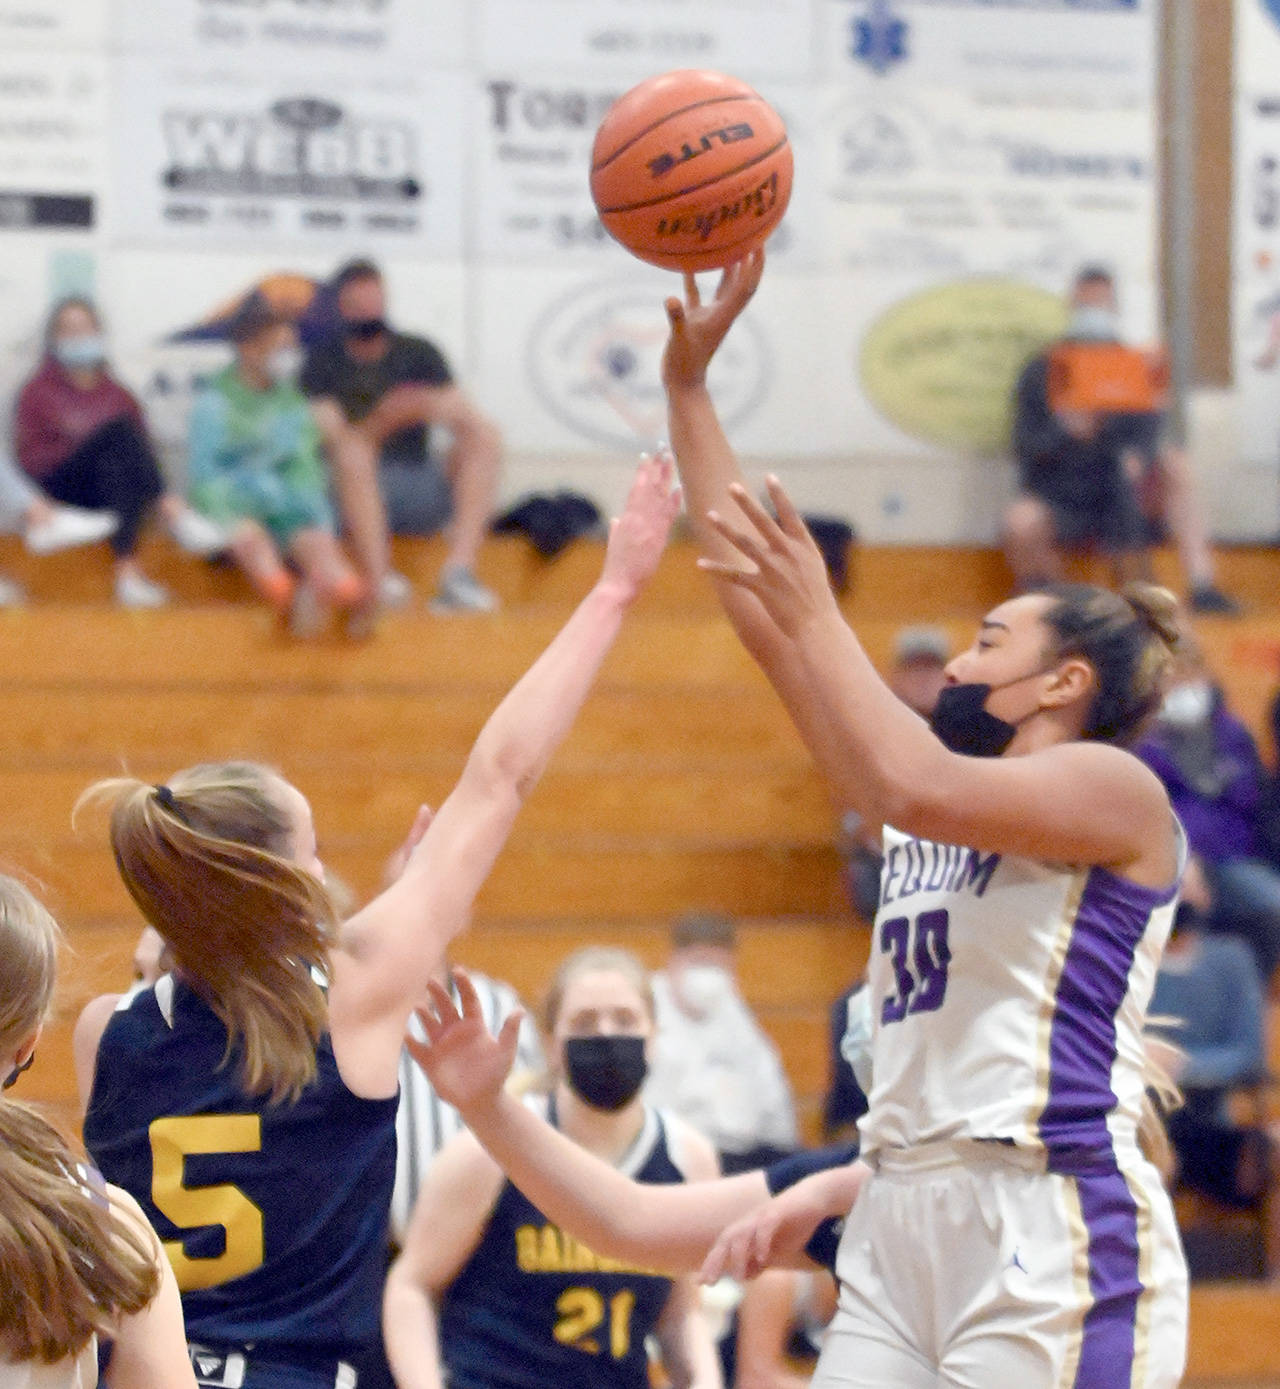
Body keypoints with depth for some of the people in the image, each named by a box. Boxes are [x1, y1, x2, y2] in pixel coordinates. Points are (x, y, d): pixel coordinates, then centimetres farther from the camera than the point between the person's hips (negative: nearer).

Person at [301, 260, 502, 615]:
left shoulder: (418, 352, 16)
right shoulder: (323, 362, 6)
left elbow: (466, 419, 5)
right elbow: (327, 438, -10)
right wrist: (386, 418, -26)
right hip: (363, 495, -3)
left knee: (485, 433, -17)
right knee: (350, 450, -33)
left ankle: (459, 571, -31)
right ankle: (379, 584, -43)